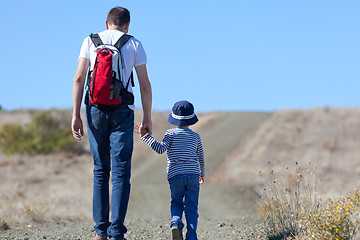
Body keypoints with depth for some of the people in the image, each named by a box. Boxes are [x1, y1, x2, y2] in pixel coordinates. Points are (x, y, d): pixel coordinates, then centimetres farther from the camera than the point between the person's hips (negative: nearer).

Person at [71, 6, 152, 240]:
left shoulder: (91, 41, 9)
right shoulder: (134, 45, 7)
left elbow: (79, 78, 1)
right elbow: (145, 85, 3)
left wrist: (76, 114, 0)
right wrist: (147, 118, 9)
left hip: (95, 107, 2)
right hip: (122, 110, -2)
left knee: (100, 170, 11)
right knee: (121, 173, -2)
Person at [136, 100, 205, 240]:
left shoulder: (171, 134, 2)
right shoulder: (196, 136, 11)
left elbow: (161, 149, -13)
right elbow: (201, 158, 21)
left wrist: (146, 137, -11)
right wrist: (202, 174, 36)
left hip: (175, 175, -1)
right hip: (193, 174, 1)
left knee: (176, 203, 16)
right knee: (191, 207, 2)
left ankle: (176, 223, -12)